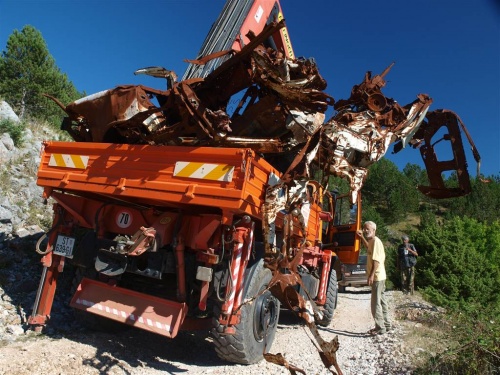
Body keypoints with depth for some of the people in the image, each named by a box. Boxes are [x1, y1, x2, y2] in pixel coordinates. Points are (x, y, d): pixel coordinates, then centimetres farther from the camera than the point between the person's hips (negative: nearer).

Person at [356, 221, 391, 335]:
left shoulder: (375, 241, -16)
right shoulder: (372, 241, 12)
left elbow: (376, 260, -24)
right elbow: (369, 248, 36)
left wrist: (372, 275, -27)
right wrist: (362, 237, 27)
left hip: (377, 276, -10)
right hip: (380, 277, 10)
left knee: (376, 302, -4)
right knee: (381, 301, 17)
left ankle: (380, 327, 4)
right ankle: (386, 324, 28)